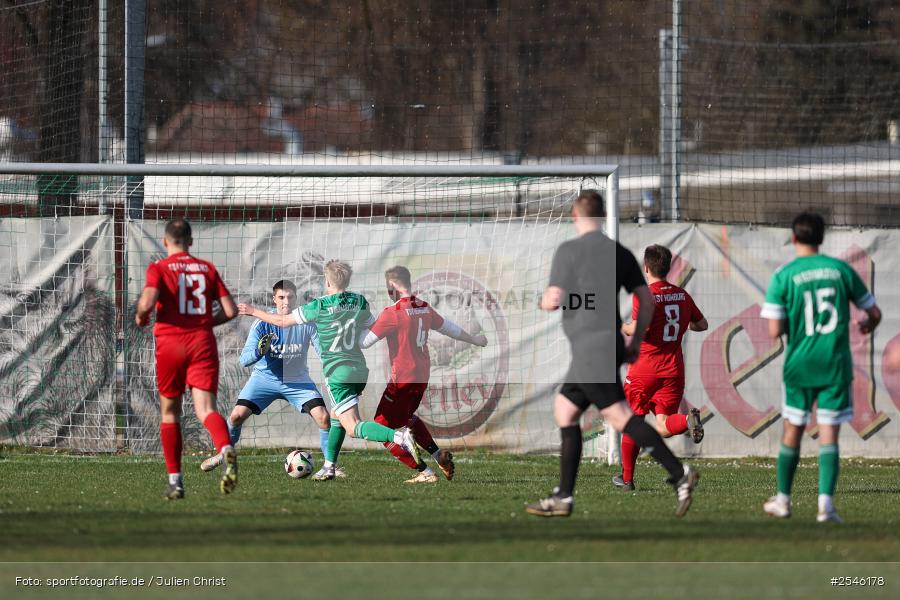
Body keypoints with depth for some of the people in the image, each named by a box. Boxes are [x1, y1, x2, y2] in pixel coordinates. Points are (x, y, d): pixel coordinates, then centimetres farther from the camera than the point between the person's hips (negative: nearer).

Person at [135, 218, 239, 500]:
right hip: (203, 342, 1)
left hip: (170, 343, -1)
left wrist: (140, 317, 5)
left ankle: (175, 481, 12)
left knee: (170, 412, 13)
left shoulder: (159, 268, 1)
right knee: (205, 408, -9)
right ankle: (226, 449, -41)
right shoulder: (207, 269, 10)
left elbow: (147, 302, -17)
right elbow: (230, 310, 7)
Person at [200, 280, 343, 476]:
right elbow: (244, 360, -19)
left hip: (297, 380, 1)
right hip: (265, 377, -1)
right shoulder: (263, 324, -16)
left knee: (323, 417, -15)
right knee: (237, 415, -13)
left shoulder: (307, 322, -13)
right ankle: (223, 455, 14)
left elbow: (323, 351, -8)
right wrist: (259, 352, -40)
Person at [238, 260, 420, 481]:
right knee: (337, 417, 25)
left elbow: (282, 321, -2)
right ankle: (329, 466, 28)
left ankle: (398, 436, -33)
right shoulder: (360, 302, 4)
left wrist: (253, 311, 12)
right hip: (359, 370, 7)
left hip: (337, 373, -7)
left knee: (353, 427, -11)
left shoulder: (320, 306, -9)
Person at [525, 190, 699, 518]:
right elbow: (646, 300, 9)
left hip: (590, 350, -8)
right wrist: (636, 342, 17)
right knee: (564, 410, 17)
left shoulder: (568, 251, -8)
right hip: (609, 347, 8)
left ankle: (679, 473, -27)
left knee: (620, 416, -15)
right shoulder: (620, 253, 12)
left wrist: (542, 300, 11)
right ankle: (563, 498, 17)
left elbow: (554, 300, -12)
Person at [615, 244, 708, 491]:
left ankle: (627, 478, 21)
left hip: (645, 367, -4)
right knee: (662, 428, 0)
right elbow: (702, 324, 16)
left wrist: (622, 328, -2)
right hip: (673, 369, 4)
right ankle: (688, 420, -33)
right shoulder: (682, 295, 7)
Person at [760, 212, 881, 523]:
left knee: (793, 431, 15)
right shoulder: (841, 269, 0)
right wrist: (868, 325, 32)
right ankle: (826, 502, -12)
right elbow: (874, 312, 8)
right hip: (836, 364, 0)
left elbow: (775, 330, -10)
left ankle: (783, 500, 24)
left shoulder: (783, 276, -6)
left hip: (799, 366, 0)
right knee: (829, 434, 1)